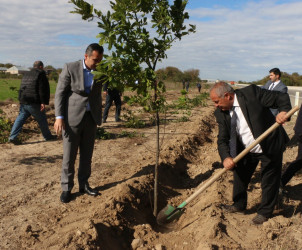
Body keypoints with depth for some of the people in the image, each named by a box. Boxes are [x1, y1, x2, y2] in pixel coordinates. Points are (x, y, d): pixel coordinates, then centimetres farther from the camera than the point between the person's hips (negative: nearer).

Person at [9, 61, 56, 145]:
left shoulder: (26, 74, 18)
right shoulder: (41, 74, -7)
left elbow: (22, 88, 23)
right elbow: (42, 89, -15)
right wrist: (43, 102, -17)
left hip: (23, 102, 7)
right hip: (34, 103, -7)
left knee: (21, 118, 9)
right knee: (42, 119, 6)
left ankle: (12, 137, 2)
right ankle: (48, 136, 19)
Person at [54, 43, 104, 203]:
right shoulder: (70, 68, -6)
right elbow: (60, 93, -6)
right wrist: (59, 117, -13)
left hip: (91, 118, 4)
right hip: (72, 118, -4)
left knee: (87, 155, 10)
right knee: (69, 156, 2)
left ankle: (83, 184, 24)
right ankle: (66, 188, 17)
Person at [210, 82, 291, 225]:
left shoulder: (251, 93, -20)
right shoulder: (221, 113, -7)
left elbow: (281, 97, -13)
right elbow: (222, 139, -10)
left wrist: (283, 111, -33)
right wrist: (225, 157, -26)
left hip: (270, 146, -5)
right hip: (247, 151, 5)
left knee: (269, 181, 8)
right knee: (240, 175, 15)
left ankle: (265, 212, 29)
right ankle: (239, 205, 39)